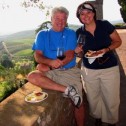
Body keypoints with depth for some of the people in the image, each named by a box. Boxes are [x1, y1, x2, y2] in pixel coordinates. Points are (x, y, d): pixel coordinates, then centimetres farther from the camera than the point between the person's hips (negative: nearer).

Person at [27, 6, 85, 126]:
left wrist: (49, 67, -15)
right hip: (50, 72, 2)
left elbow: (70, 56, -8)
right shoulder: (42, 34, 8)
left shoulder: (70, 33, 3)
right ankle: (67, 90, -23)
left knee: (78, 103, -9)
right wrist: (50, 62, -24)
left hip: (69, 72, -1)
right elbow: (37, 56, -2)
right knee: (32, 76, -26)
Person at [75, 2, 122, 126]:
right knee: (93, 98, 16)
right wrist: (78, 50, -14)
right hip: (89, 70, 2)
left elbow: (118, 41, 0)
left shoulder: (105, 25, -9)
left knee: (111, 99, 7)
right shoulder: (79, 32, -4)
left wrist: (106, 49, -18)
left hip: (109, 68, -1)